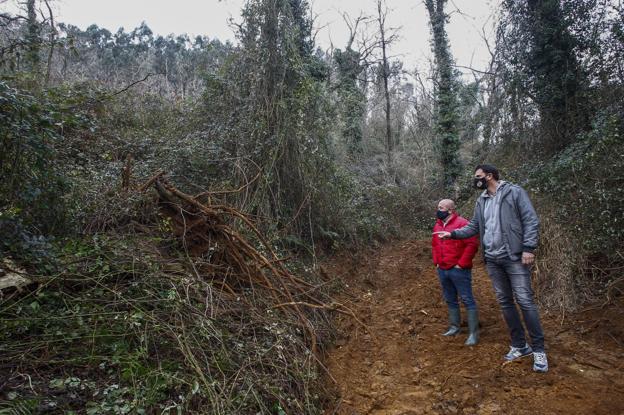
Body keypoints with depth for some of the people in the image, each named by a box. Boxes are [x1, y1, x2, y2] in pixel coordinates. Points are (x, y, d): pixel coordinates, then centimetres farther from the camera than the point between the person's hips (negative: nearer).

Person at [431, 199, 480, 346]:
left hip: (458, 270, -8)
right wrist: (436, 262, 14)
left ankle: (473, 333, 4)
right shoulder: (437, 225, 12)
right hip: (442, 270, 8)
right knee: (450, 301, 17)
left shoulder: (461, 223, -12)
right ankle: (454, 327, 29)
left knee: (467, 300, -2)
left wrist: (462, 264, -17)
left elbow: (472, 244, -19)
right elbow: (434, 245, 24)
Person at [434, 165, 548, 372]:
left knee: (525, 300, -6)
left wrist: (528, 248, -16)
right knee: (505, 302, 11)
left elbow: (531, 220, -9)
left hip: (514, 257, -6)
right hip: (492, 260, 6)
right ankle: (519, 345, 23)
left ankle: (538, 350, 7)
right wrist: (452, 233, 3)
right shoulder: (481, 201, 13)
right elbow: (473, 227, 15)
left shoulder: (514, 192, -5)